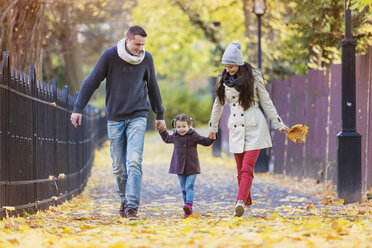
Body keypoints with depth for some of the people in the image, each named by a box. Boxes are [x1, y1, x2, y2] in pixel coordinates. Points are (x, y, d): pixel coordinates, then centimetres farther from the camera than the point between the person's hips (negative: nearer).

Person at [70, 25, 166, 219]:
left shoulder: (146, 59, 1)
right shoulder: (110, 56, -5)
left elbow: (152, 87, 14)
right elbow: (91, 82, -2)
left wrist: (159, 115, 19)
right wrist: (78, 108, -7)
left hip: (137, 117, 0)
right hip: (115, 118, 0)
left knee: (134, 162, -14)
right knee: (118, 167, 5)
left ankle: (132, 206, -16)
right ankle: (124, 200, 26)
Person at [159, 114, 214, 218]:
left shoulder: (193, 136, -6)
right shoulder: (175, 136, 6)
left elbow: (205, 142, -1)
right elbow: (167, 139, 28)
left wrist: (211, 138, -19)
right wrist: (162, 131, 19)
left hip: (192, 168, -4)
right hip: (180, 167, 4)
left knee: (189, 187, -17)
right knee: (183, 189, 7)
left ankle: (189, 205, -26)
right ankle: (187, 210, 13)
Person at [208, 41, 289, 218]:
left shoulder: (253, 77, -3)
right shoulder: (224, 79, 6)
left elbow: (266, 102, 4)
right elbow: (218, 104, 18)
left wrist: (279, 124, 5)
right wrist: (212, 127, 25)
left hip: (254, 129, -4)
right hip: (236, 130, 4)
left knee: (247, 168, -16)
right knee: (241, 171, 5)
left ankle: (240, 202, -30)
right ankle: (247, 207, 13)